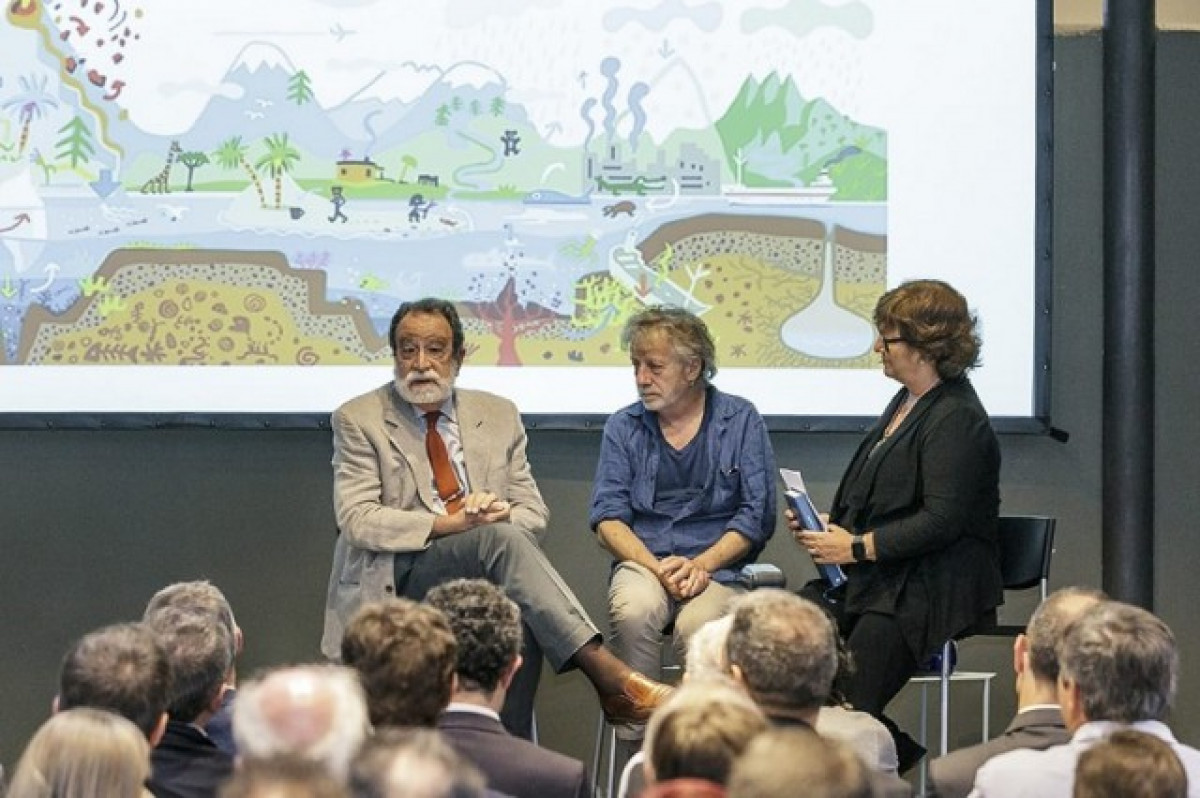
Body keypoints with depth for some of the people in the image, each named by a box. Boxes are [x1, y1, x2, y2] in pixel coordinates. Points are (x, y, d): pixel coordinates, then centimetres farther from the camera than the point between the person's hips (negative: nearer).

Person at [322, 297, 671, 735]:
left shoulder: (498, 416, 17)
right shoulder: (357, 420, 5)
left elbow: (533, 512, 15)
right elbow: (357, 519, -7)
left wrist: (496, 516, -11)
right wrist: (450, 523, -19)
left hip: (479, 573, 4)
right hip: (396, 579, -3)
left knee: (522, 619, -34)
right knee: (499, 539, -32)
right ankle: (610, 676, -39)